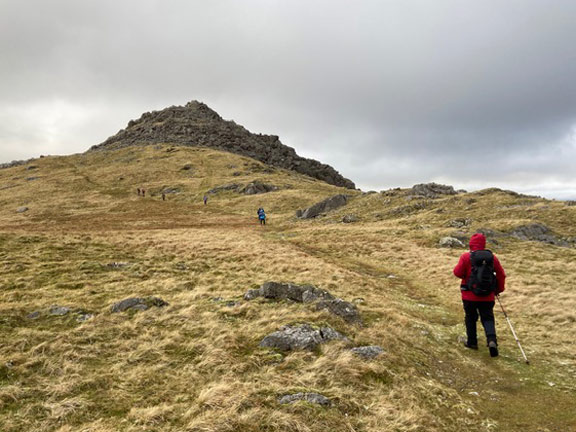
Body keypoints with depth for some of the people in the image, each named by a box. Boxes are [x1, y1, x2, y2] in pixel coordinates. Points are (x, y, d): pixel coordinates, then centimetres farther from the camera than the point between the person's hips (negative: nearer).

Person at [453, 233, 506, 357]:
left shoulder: (466, 257, -12)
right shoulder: (492, 257, 0)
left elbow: (458, 273, -12)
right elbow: (501, 275, 5)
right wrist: (499, 289, 19)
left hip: (470, 296, -2)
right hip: (488, 297, 2)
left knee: (470, 318, 16)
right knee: (488, 319, 9)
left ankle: (472, 342, 23)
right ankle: (492, 340, -12)